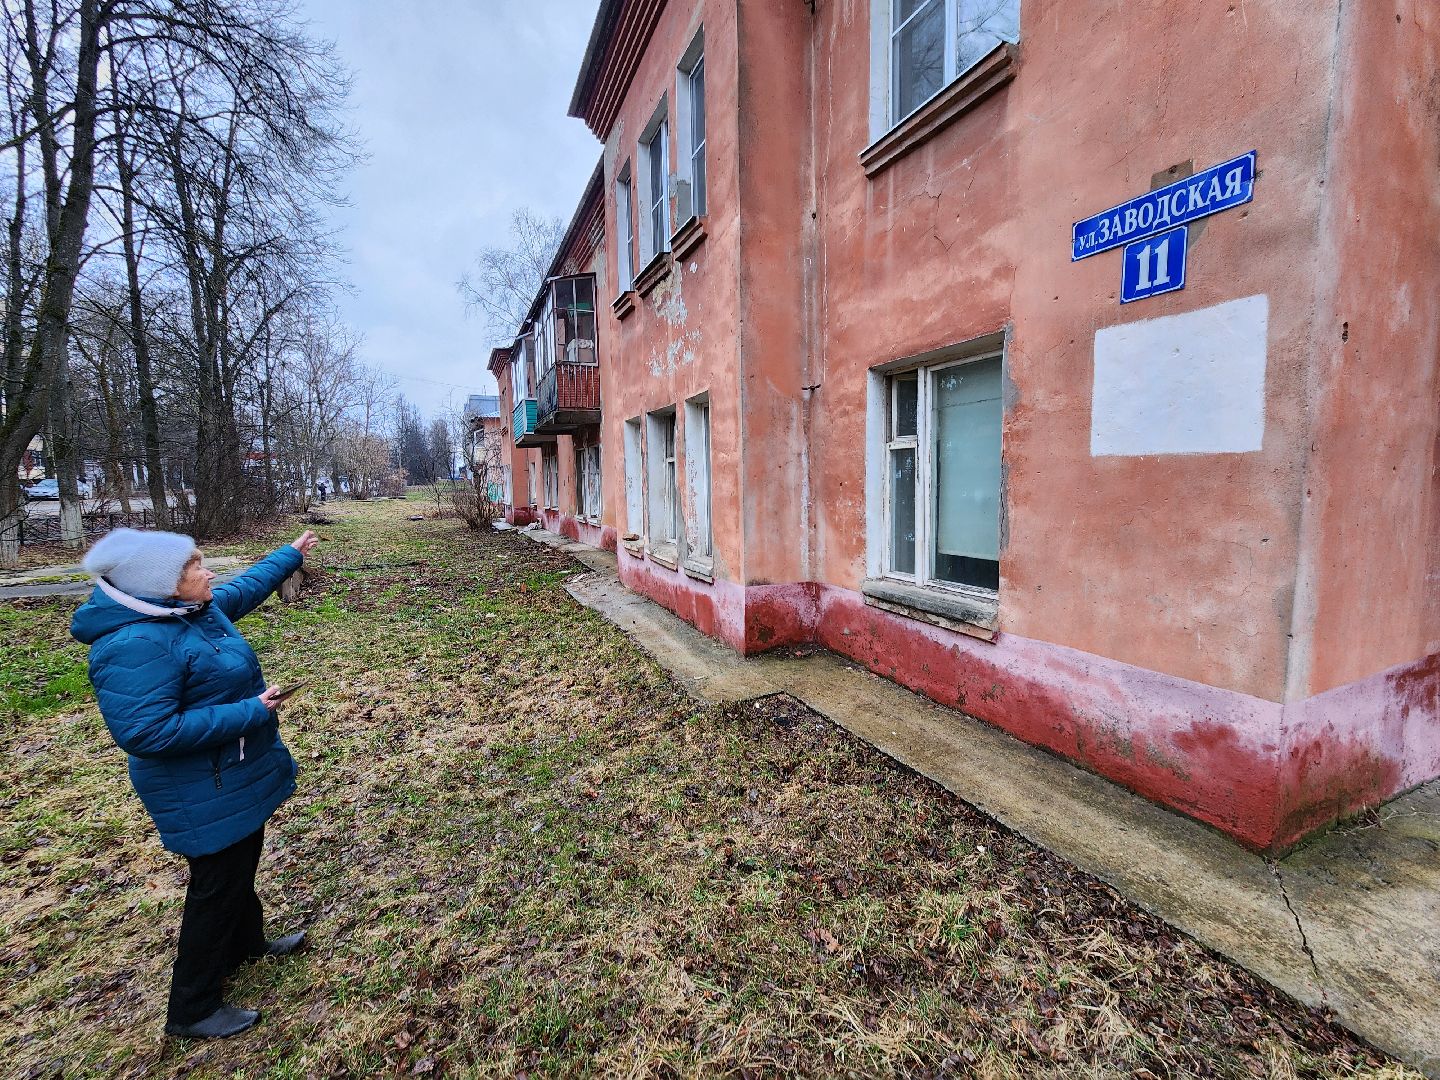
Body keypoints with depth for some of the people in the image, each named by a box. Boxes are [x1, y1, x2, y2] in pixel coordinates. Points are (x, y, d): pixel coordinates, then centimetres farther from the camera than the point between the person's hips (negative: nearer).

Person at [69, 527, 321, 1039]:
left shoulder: (198, 609, -3)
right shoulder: (136, 645, -31)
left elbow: (247, 585, 16)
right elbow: (146, 732, -33)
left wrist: (292, 553, 25)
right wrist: (249, 712, -29)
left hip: (237, 778, 9)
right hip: (204, 795, -9)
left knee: (242, 864, 27)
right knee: (219, 885, 8)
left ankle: (247, 943, 50)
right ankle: (192, 1009, 29)